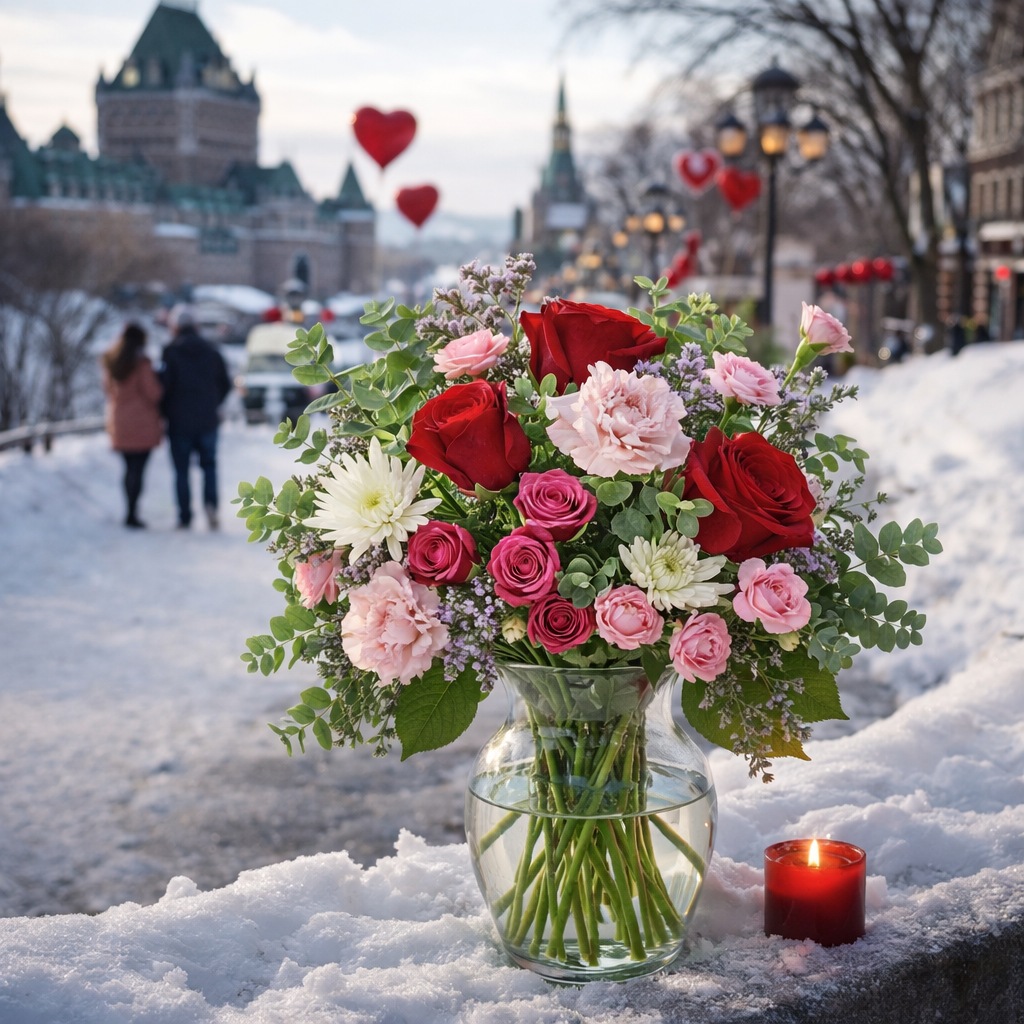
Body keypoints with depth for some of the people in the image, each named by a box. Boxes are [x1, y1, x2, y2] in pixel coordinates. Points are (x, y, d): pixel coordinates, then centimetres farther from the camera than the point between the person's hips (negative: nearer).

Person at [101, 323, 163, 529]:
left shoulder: (109, 362, 7)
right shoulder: (141, 363, -13)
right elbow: (153, 392, -12)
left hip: (118, 423, 6)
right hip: (142, 423, -6)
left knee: (130, 467, 15)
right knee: (138, 469, -4)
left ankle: (131, 512, 18)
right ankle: (132, 514, -7)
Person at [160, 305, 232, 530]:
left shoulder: (171, 352, -11)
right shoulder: (211, 351, 2)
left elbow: (166, 385, -14)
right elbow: (225, 383, 7)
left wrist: (165, 412, 3)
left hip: (180, 421, -3)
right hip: (207, 420, 3)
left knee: (181, 470, 7)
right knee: (209, 464, 15)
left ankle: (185, 517, 6)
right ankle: (210, 502, -9)